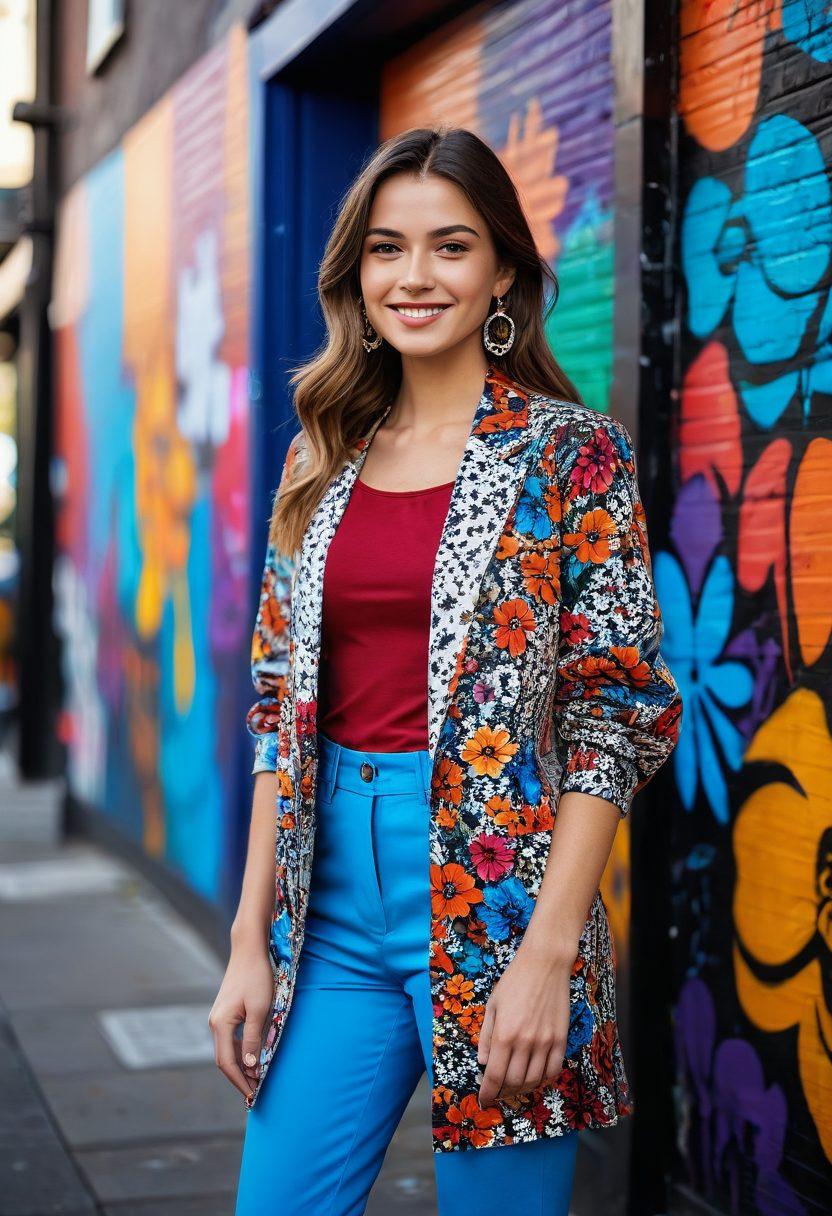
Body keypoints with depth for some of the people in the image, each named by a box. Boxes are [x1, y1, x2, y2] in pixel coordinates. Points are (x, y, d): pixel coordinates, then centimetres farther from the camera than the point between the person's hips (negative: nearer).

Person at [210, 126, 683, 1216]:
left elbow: (618, 715, -8)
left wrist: (547, 955, -15)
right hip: (333, 900, 4)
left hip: (498, 893, -4)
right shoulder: (323, 459, 10)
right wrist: (251, 940, 5)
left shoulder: (572, 453, -4)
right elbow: (280, 707, 11)